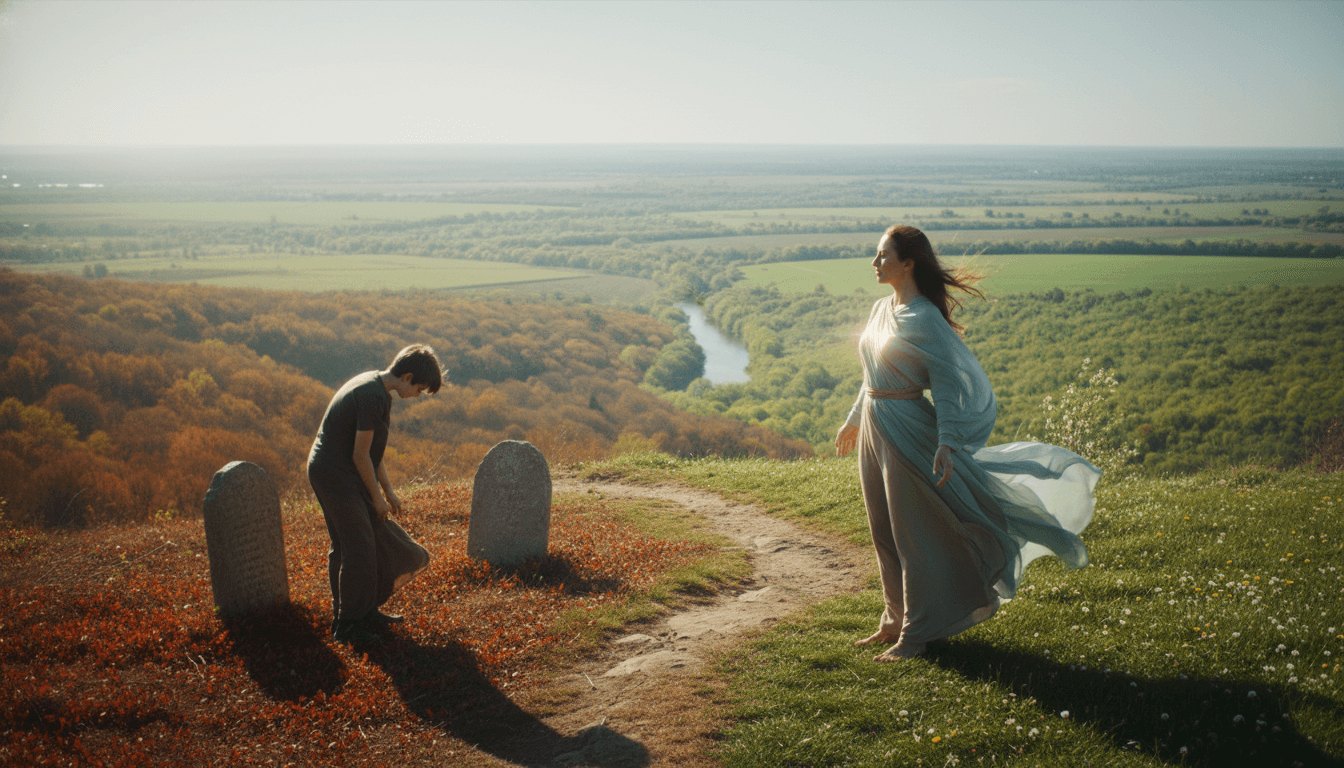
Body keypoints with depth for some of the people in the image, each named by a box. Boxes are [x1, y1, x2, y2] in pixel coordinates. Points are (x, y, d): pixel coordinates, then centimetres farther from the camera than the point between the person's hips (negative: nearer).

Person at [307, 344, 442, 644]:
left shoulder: (375, 386, 11)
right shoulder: (373, 396, -21)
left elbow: (370, 450, 17)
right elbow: (360, 455, -19)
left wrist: (388, 491, 17)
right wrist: (377, 497, -7)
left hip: (339, 475, 10)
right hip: (336, 476, -10)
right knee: (359, 549, -5)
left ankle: (365, 611, 26)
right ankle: (347, 625, 4)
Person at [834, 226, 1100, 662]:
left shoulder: (923, 318, -15)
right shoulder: (881, 309, 9)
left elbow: (947, 380, -17)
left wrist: (946, 442, -24)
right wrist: (854, 419, 28)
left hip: (905, 429, -8)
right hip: (875, 428, 8)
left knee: (913, 531, 1)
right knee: (885, 531, 15)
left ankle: (916, 634, 12)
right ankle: (895, 621, 28)